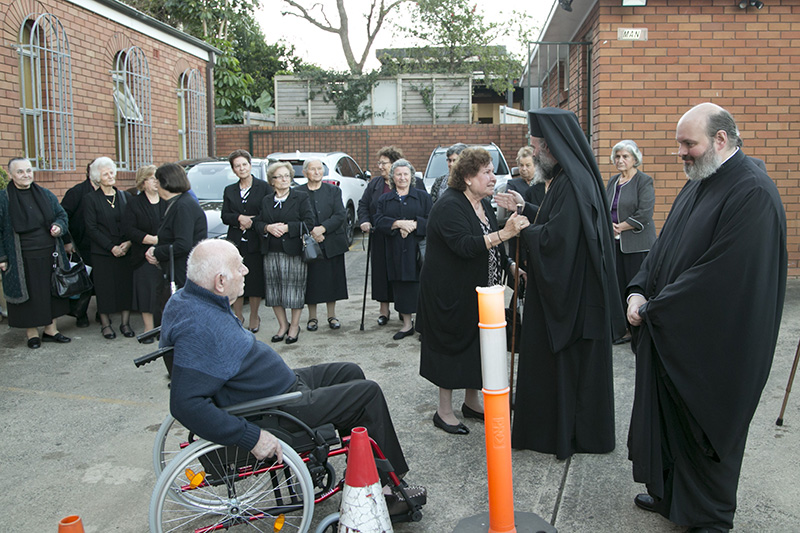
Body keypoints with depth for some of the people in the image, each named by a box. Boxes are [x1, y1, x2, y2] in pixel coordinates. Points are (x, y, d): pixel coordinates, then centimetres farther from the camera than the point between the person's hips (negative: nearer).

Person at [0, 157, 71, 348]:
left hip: (49, 256, 4)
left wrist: (59, 226, -8)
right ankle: (32, 333, 18)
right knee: (28, 295, 4)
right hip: (22, 260, -4)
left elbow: (62, 215, 16)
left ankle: (51, 329, 23)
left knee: (52, 292, 10)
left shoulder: (45, 195, 8)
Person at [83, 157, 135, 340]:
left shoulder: (125, 197, 9)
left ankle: (125, 323, 13)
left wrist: (129, 243, -8)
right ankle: (105, 324, 13)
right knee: (105, 288, 1)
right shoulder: (91, 199, -1)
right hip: (102, 253, -3)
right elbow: (91, 229, -6)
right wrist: (112, 247, -12)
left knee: (127, 285, 3)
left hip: (125, 250, 3)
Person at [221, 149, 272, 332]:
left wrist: (252, 221, -13)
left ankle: (254, 317, 16)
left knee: (255, 281, 2)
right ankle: (238, 316, 18)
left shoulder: (263, 187, 1)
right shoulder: (229, 190, 13)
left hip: (255, 242, -3)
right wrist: (239, 218, -12)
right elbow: (224, 216, 6)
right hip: (235, 242, 3)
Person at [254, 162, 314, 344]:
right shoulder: (266, 201, 14)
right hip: (271, 253, 4)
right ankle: (282, 325, 23)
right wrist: (268, 228, -11)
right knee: (274, 289, 8)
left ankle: (294, 326, 13)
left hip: (293, 253, -4)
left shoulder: (301, 198, 1)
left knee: (294, 289, -1)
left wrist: (287, 228, -16)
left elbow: (308, 223, -7)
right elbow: (258, 223, 11)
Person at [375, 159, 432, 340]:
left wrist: (413, 225, -15)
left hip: (418, 249, -2)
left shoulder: (423, 196, 8)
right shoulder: (384, 199, 14)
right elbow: (379, 222, 0)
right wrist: (399, 224, -14)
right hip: (396, 251, 2)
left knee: (420, 284, -6)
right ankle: (407, 324, 12)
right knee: (401, 286, 3)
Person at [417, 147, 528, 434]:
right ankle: (444, 411, 12)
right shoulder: (450, 206, -20)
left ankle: (471, 402, 30)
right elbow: (465, 245, -33)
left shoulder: (484, 205, 10)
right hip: (450, 292, -9)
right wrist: (503, 234, -40)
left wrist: (510, 264, 8)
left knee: (476, 344, 14)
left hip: (478, 291, 9)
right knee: (453, 346, -1)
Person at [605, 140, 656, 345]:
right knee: (619, 287, 6)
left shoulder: (644, 181, -5)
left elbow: (644, 214, -14)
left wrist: (620, 227, -9)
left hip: (637, 244, -6)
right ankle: (625, 329, 14)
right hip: (615, 243, 7)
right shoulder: (613, 181, 16)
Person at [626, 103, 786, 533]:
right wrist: (639, 290, -2)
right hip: (672, 337, 8)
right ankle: (670, 496, 36)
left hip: (712, 348, -8)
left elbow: (721, 276, -25)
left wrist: (654, 308, -17)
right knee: (669, 421, 18)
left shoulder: (752, 193, -21)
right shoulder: (699, 183, 10)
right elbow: (665, 247, 14)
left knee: (704, 431, 6)